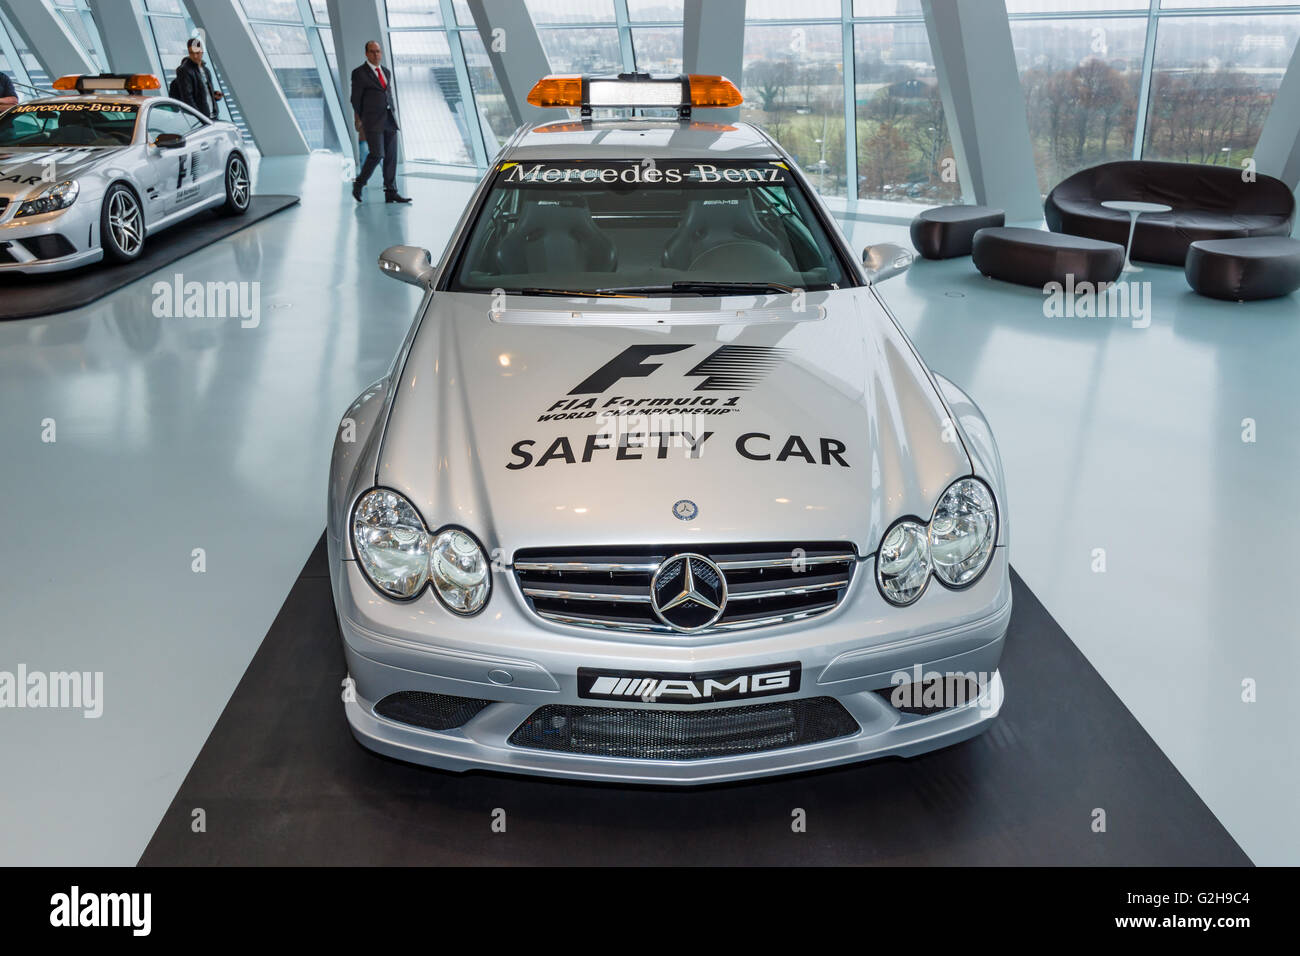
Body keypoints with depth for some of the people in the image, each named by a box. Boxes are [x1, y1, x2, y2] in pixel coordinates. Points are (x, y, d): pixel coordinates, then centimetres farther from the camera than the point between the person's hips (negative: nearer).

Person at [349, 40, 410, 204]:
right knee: (377, 155, -14)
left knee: (391, 156, 0)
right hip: (373, 122, -6)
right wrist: (363, 120, 7)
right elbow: (355, 99, 0)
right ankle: (359, 183, 7)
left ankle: (391, 193, 1)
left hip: (389, 121, 6)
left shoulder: (387, 72, 16)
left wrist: (393, 115, 14)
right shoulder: (359, 73, -2)